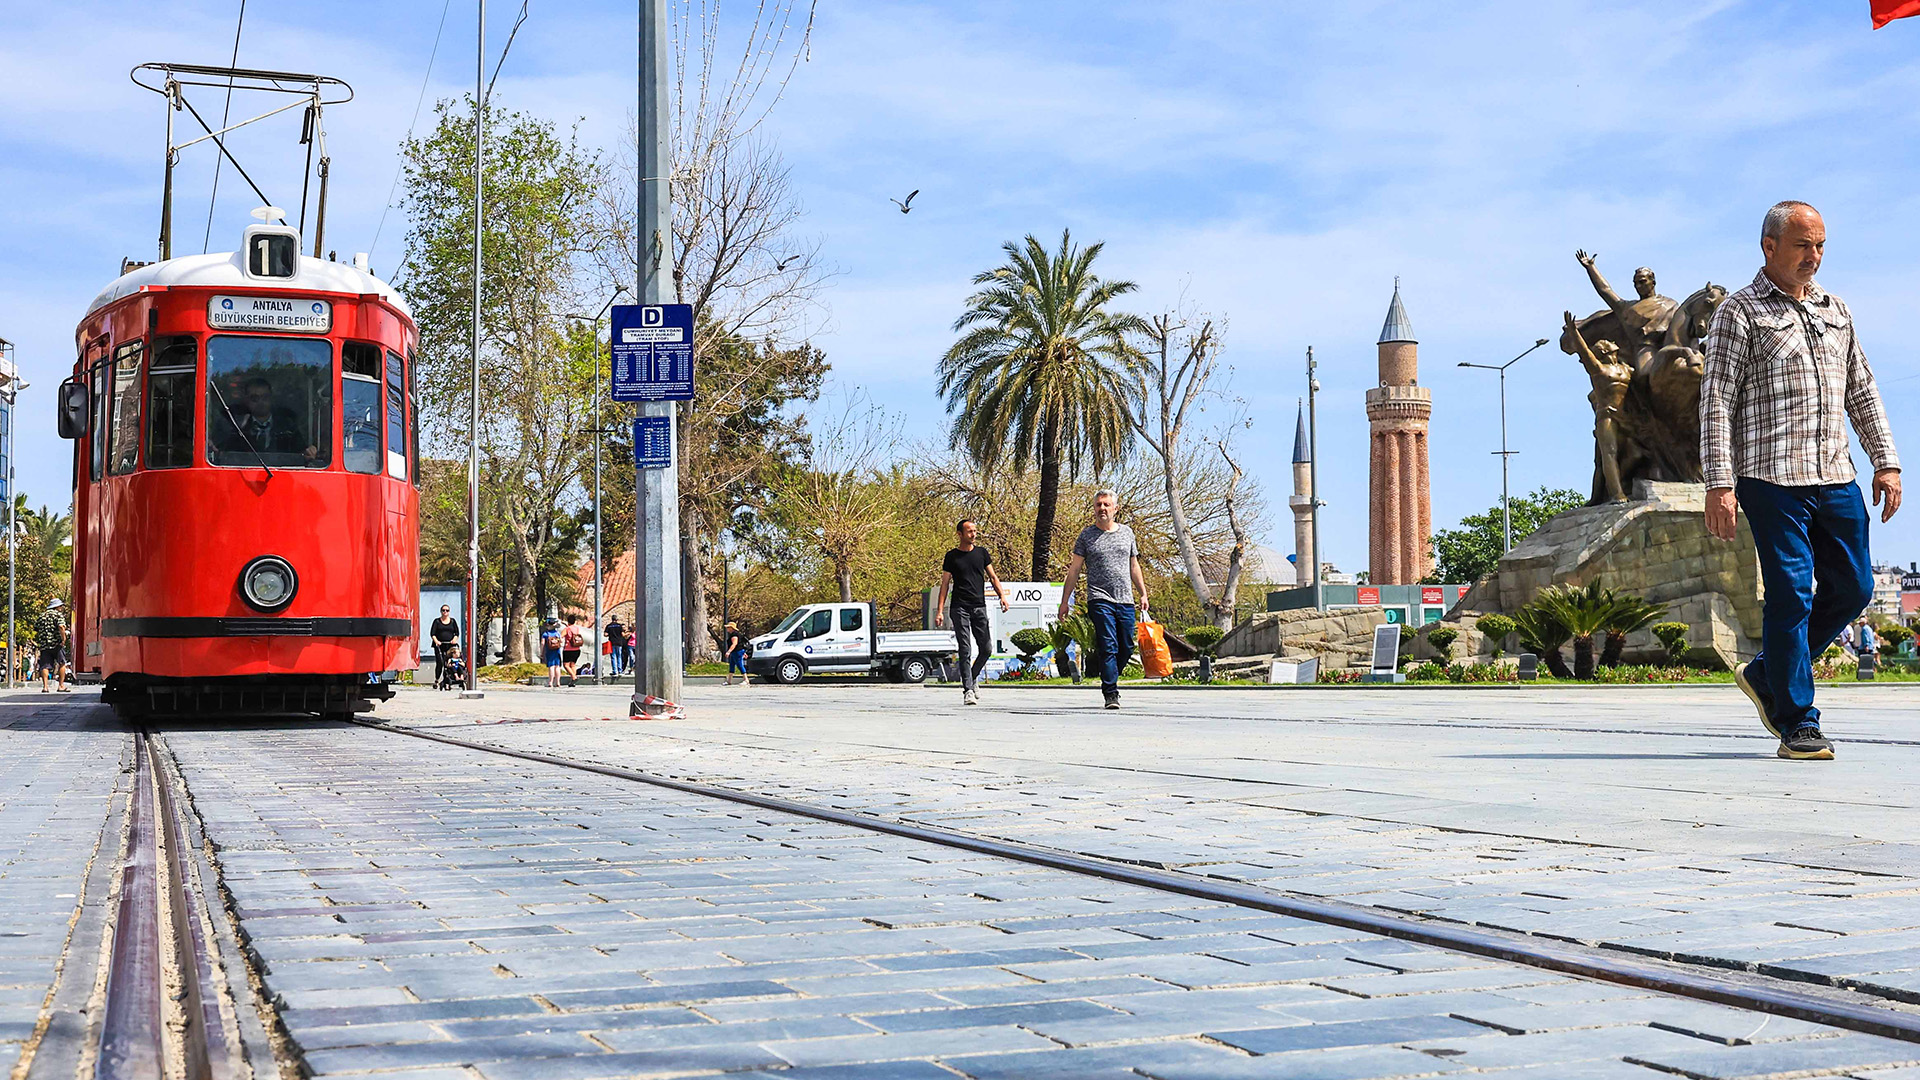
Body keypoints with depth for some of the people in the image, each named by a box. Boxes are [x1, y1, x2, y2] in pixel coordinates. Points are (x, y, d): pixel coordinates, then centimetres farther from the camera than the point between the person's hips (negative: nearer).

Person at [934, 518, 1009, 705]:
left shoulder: (982, 552, 13)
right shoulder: (952, 556, 4)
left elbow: (993, 576, 15)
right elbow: (945, 584, 4)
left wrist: (1002, 595, -2)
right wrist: (940, 610, -4)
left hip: (979, 606, 3)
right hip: (960, 607, -3)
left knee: (986, 649, 0)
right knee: (965, 649, -9)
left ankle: (972, 678, 24)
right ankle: (967, 690, -8)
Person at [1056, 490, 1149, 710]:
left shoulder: (1127, 533, 14)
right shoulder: (1087, 535, 4)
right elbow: (1074, 570, 6)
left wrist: (1143, 593, 15)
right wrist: (1065, 601, 3)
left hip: (1126, 601, 4)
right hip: (1100, 600, -4)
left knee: (1127, 648, 5)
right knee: (1109, 647, -12)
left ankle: (1109, 680, 25)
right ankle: (1111, 693, -10)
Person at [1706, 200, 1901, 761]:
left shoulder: (1836, 311, 19)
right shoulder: (1740, 312, 0)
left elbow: (1862, 391, 22)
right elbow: (1717, 402, -6)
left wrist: (1886, 461, 13)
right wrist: (1719, 484, -14)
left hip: (1836, 478, 6)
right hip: (1772, 478, -6)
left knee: (1853, 588, 6)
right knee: (1791, 594, -6)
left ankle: (1767, 675, 23)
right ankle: (1798, 725, 0)